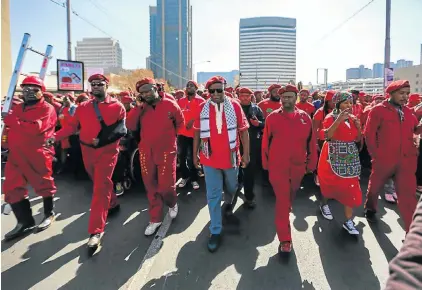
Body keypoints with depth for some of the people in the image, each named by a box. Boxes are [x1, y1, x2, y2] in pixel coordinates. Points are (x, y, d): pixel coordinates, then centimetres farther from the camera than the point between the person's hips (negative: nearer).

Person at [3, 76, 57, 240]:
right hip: (16, 155, 7)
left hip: (38, 155, -7)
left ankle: (49, 213, 31)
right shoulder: (17, 108, 16)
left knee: (43, 184, 9)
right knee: (12, 188, 7)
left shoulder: (47, 109, -8)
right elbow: (11, 129, 27)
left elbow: (35, 128, -24)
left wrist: (12, 121, -20)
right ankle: (25, 221, 21)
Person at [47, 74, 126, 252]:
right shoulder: (83, 107, 9)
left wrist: (103, 139, -24)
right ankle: (112, 204, 45)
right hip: (87, 151, 5)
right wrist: (55, 137, -9)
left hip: (107, 152, -5)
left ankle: (96, 231, -6)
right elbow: (72, 126, 6)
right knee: (100, 183, 19)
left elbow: (121, 129, -11)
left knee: (100, 188, -9)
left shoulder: (117, 106, -3)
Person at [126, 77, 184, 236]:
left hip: (166, 151, -3)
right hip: (146, 152, 3)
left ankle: (172, 203, 32)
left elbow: (180, 123, 8)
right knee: (151, 186, 9)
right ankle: (155, 219, 23)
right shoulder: (141, 107, 2)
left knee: (166, 186, -4)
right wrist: (138, 107, -13)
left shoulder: (170, 104, -6)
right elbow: (130, 126, -7)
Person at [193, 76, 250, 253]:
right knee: (213, 196, 3)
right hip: (210, 159, 0)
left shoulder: (234, 106, -5)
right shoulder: (203, 108, -2)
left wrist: (246, 153, -3)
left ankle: (228, 208, 54)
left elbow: (243, 130, -1)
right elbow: (197, 133, 6)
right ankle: (215, 231, 14)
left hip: (231, 157, 1)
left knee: (231, 188, 22)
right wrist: (195, 154, 7)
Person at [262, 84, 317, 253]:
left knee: (291, 196, 23)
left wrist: (310, 163, 7)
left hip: (298, 167, 3)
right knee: (282, 200, -4)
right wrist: (266, 163, 3)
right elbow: (266, 142, 1)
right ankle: (285, 239, 3)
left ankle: (285, 216, 52)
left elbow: (311, 142, 6)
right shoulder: (272, 117, -5)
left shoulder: (305, 118, 1)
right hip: (278, 167, -3)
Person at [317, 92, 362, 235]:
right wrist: (339, 120, -32)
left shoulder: (353, 118, 8)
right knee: (330, 184, 9)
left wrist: (358, 127, -6)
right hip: (333, 157, -4)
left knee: (351, 187, -3)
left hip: (350, 158, 5)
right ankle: (324, 204, 39)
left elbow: (357, 139, 12)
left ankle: (348, 221, 3)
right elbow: (327, 136, -26)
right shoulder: (330, 118, -9)